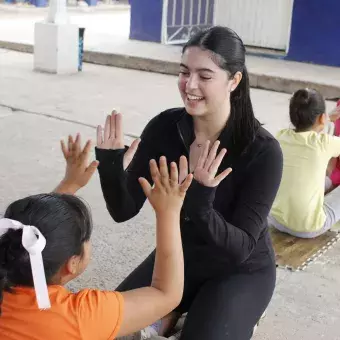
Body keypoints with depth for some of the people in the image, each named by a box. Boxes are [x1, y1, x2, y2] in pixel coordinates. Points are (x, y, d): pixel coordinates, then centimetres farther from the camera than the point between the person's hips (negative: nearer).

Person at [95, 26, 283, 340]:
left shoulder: (262, 150, -26)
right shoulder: (164, 127, -16)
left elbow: (240, 249, -27)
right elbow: (124, 210, -13)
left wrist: (199, 203, -44)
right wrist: (111, 167, -33)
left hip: (240, 272, -3)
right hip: (177, 256, 3)